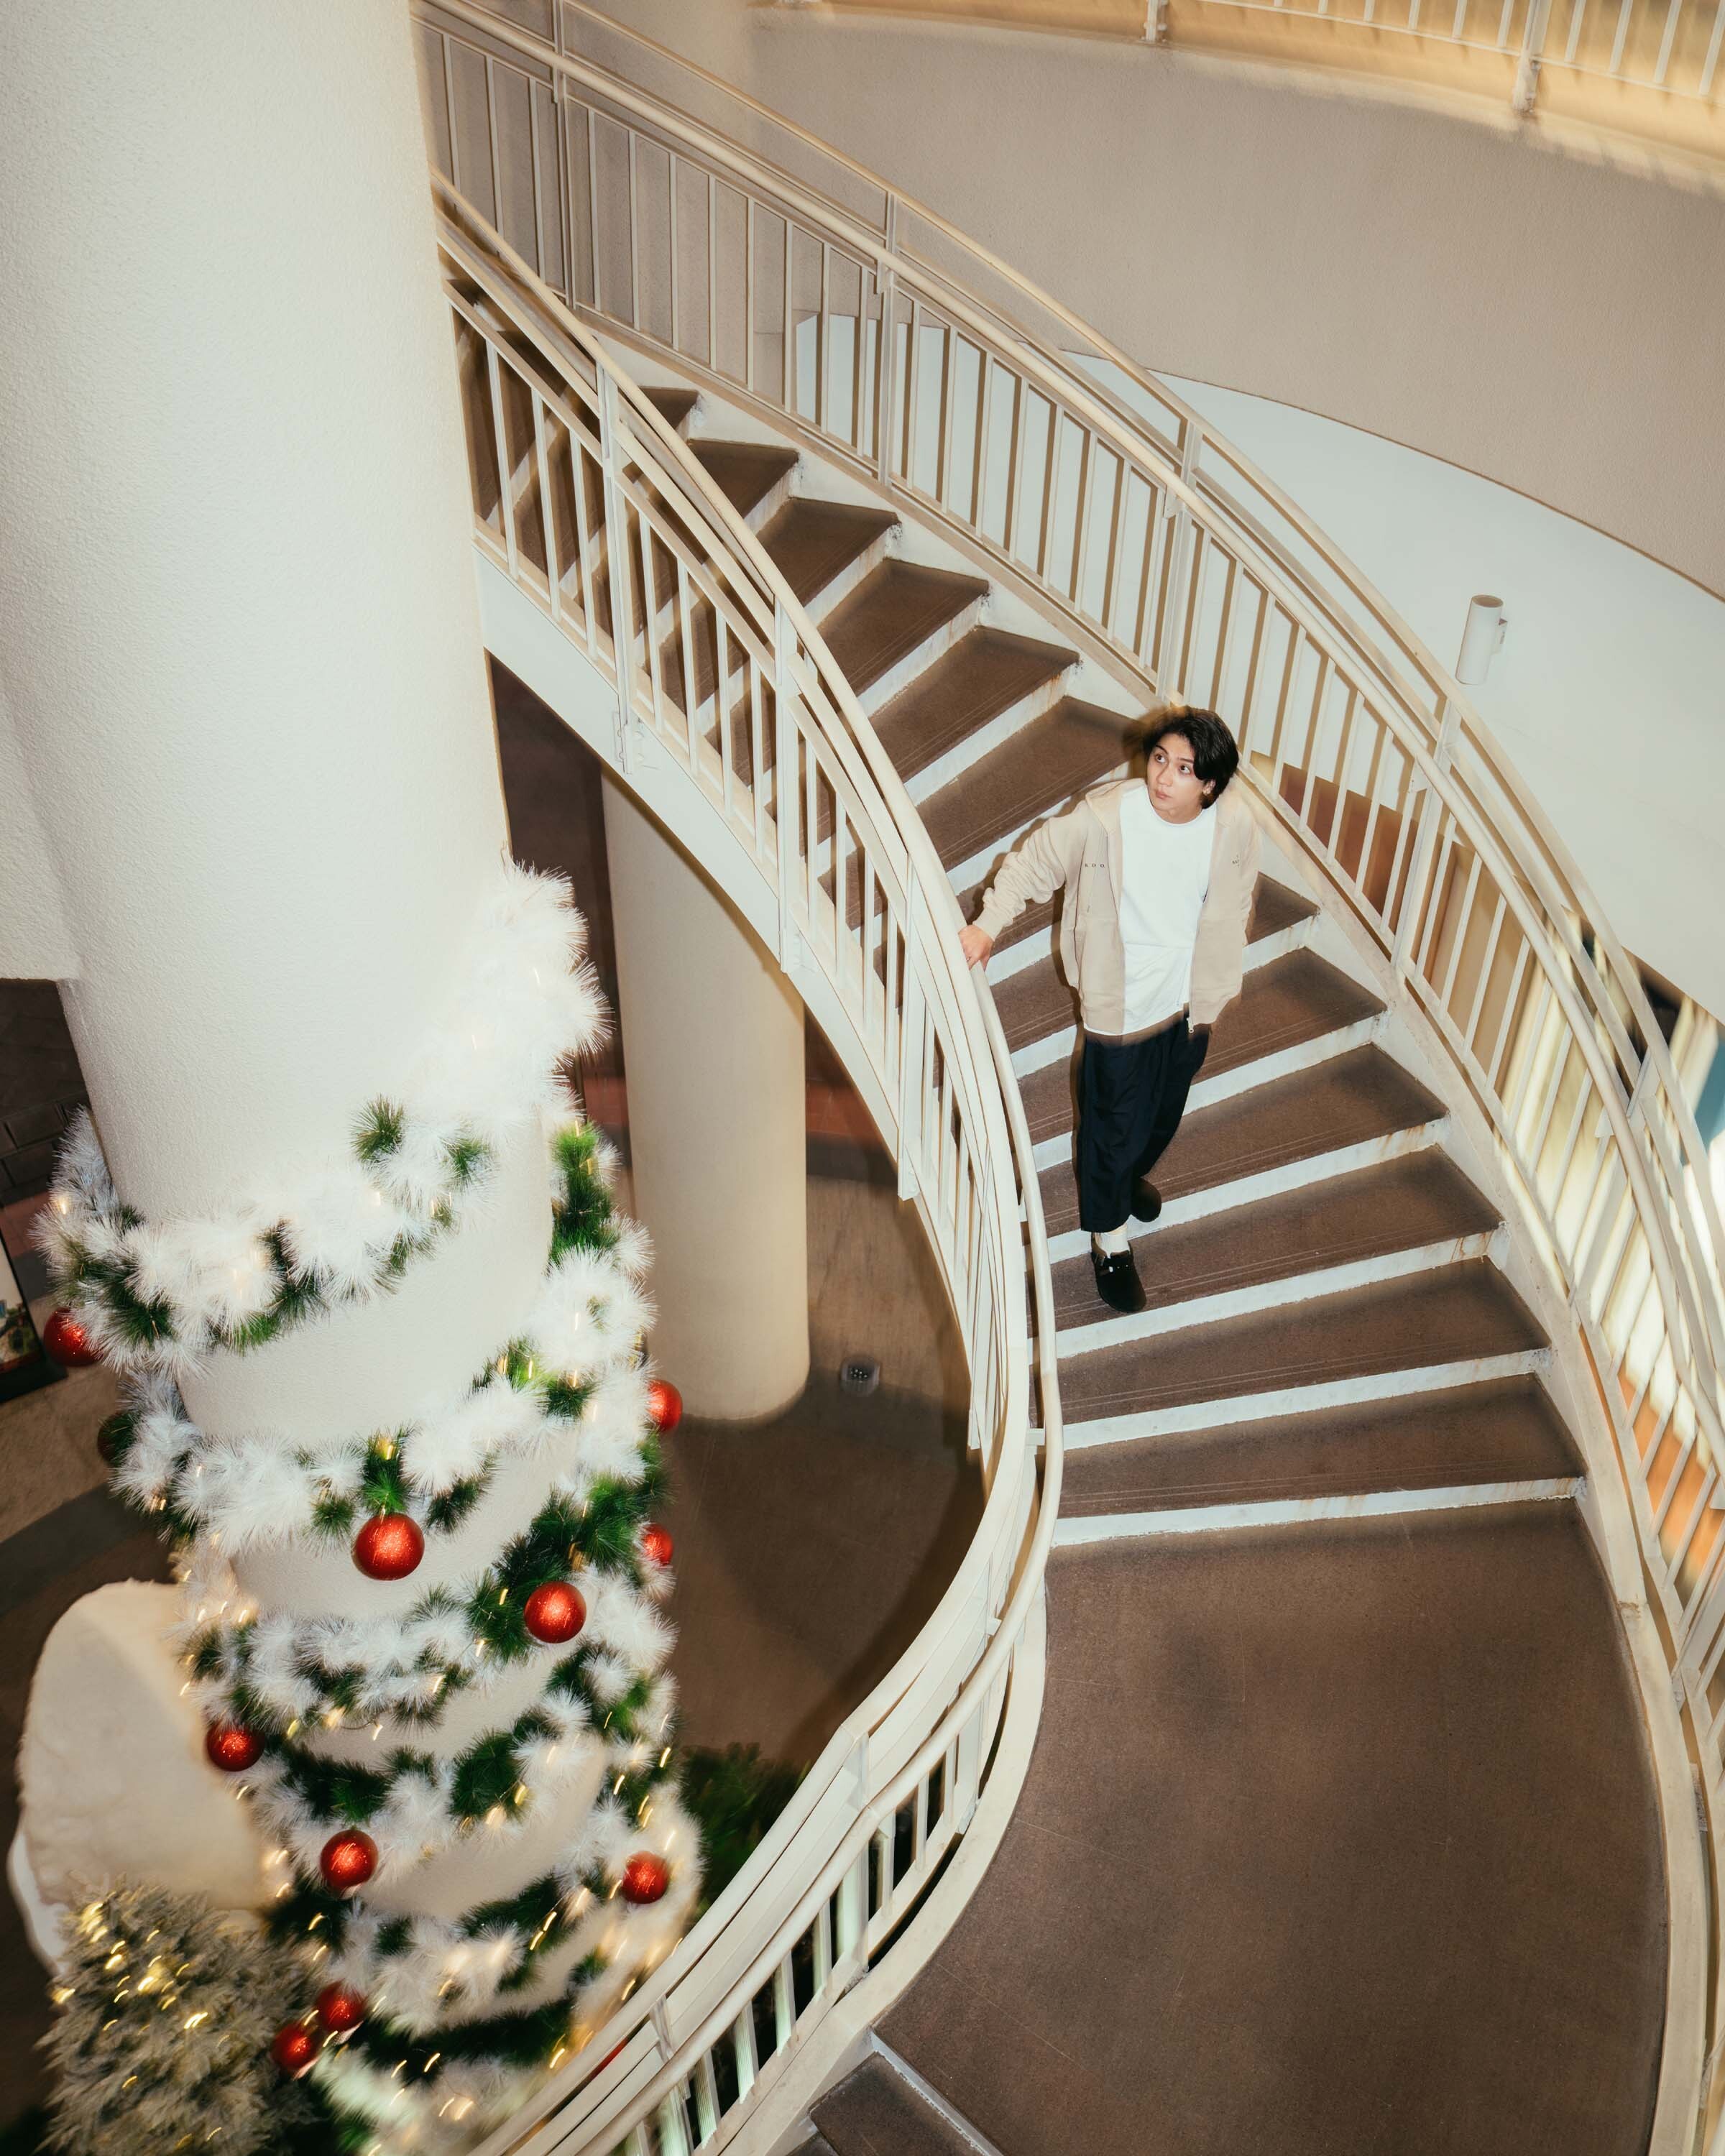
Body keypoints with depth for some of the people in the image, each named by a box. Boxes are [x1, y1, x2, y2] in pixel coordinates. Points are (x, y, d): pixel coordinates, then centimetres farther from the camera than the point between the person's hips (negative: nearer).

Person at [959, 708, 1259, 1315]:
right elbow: (1036, 860, -13)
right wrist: (988, 924, -25)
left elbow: (1232, 909, 0)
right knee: (1116, 1123, 11)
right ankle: (1109, 1239, 34)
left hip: (1190, 1000, 4)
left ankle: (1131, 1174, 60)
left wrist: (1216, 990, 7)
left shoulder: (1235, 824, -17)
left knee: (1166, 1110, 27)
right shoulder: (1104, 818, -27)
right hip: (1122, 1006, -4)